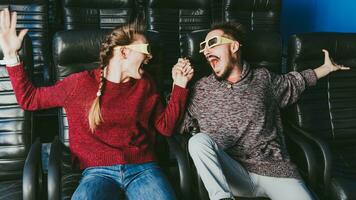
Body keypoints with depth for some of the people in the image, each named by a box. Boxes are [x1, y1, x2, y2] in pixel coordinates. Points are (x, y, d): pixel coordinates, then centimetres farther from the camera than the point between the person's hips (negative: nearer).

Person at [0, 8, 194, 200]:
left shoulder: (144, 84, 13)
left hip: (142, 168, 3)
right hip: (99, 171, -2)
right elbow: (28, 98, 12)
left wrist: (180, 85, 10)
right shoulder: (80, 83, 6)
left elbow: (165, 126, 16)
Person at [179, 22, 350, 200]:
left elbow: (293, 82, 30)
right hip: (233, 174, -1)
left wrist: (326, 67, 36)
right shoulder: (200, 90, 5)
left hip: (275, 170, 1)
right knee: (199, 140, -28)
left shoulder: (263, 79, 10)